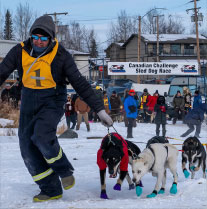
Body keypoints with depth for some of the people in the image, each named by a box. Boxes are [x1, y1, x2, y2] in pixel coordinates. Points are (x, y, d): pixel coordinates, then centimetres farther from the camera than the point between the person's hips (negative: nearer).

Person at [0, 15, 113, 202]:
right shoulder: (20, 52, -6)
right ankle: (51, 190, 11)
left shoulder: (61, 56, -12)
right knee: (28, 148, -1)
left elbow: (80, 84, -10)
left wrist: (100, 109, -13)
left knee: (42, 136, -29)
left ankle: (65, 171, -3)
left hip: (53, 102, -4)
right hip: (29, 103, 4)